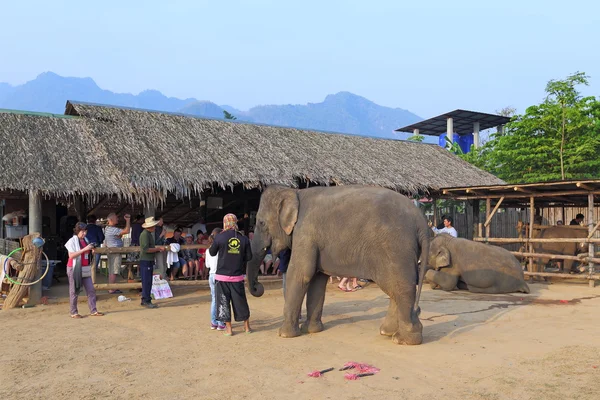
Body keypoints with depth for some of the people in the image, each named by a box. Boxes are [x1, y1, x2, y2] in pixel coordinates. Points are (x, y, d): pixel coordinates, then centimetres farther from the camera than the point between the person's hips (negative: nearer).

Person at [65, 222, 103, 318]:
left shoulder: (85, 240, 13)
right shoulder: (72, 241, -7)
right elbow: (71, 255, -17)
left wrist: (92, 250, 1)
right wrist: (84, 249, -21)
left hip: (86, 270, 7)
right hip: (75, 269, -7)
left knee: (91, 290, 3)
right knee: (74, 291, 2)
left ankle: (93, 311, 8)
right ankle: (73, 313, 10)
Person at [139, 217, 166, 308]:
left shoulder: (149, 234, 18)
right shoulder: (144, 234, -15)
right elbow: (146, 249, -22)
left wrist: (159, 249, 11)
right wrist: (158, 249, -16)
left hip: (149, 261, 10)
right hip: (145, 261, -10)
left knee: (148, 282, 13)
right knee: (146, 282, -8)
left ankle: (145, 301, 19)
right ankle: (146, 301, -5)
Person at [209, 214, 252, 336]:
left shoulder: (220, 237, -9)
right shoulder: (244, 239, -2)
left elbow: (212, 253, 4)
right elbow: (249, 257, 3)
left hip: (222, 276, -2)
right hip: (237, 276, 3)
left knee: (223, 302, 8)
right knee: (241, 301, 14)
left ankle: (228, 329, 11)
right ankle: (247, 326, 25)